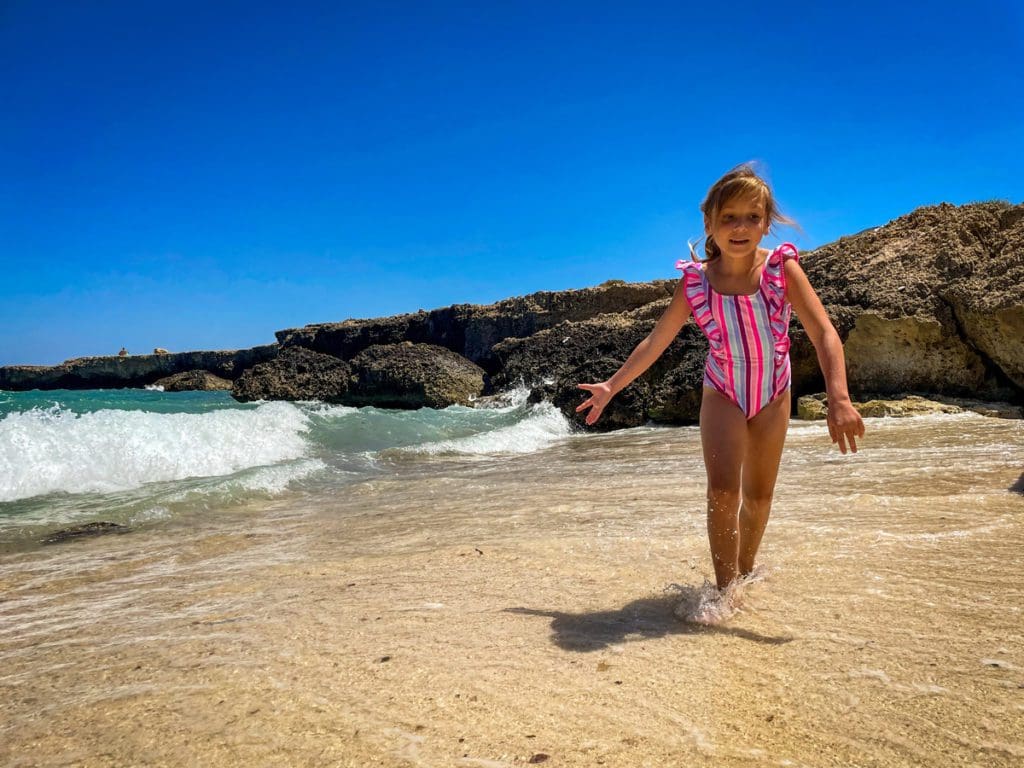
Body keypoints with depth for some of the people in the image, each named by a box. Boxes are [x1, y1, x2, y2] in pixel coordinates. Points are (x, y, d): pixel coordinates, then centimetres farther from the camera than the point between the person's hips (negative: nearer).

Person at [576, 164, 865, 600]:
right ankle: (725, 591, -7)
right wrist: (612, 387, -3)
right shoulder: (695, 282, -16)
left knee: (759, 494, 14)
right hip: (723, 394, -1)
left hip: (773, 395, 1)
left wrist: (839, 398, -39)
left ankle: (744, 575, 35)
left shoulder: (782, 269, -19)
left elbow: (825, 335, -25)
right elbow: (655, 343, -5)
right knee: (723, 489, -19)